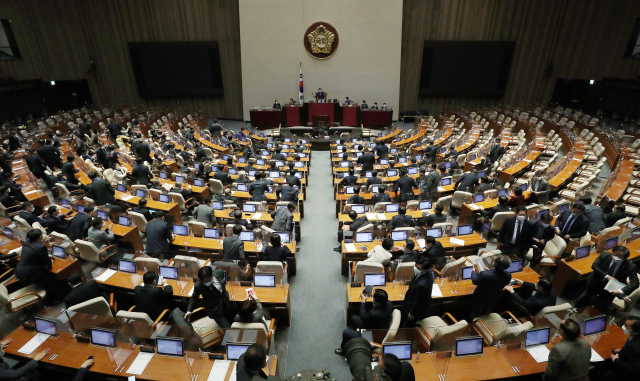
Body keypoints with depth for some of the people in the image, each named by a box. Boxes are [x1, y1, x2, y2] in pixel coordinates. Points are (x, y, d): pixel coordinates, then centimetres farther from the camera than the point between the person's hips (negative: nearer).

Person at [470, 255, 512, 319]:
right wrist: (489, 271, 6)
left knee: (475, 315, 27)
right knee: (486, 314, 35)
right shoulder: (508, 276, -29)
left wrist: (474, 270, -1)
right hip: (493, 299, 4)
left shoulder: (484, 274, -41)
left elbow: (475, 281, -20)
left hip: (480, 299, -3)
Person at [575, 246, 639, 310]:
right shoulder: (604, 255, -16)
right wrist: (606, 276, -30)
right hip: (596, 283, 2)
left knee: (599, 307, 0)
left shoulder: (631, 267, -21)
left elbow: (634, 283, -24)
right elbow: (594, 265, -16)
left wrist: (620, 291, -40)